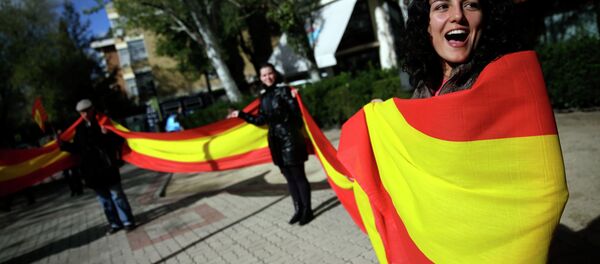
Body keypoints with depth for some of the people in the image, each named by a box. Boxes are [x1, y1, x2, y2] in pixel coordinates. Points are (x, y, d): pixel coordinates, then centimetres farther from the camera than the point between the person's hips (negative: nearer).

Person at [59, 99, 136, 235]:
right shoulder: (80, 128, 10)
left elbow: (115, 142, -11)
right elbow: (76, 148, 18)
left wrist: (107, 135, -29)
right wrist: (63, 145, 3)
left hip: (107, 167, -5)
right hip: (92, 170, 5)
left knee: (117, 195, 1)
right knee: (104, 199, 12)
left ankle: (128, 221, 10)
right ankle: (114, 223, 22)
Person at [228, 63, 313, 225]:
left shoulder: (283, 90, -9)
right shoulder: (263, 96, 10)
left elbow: (296, 114, -13)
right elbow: (261, 120, 14)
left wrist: (294, 99, -29)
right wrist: (241, 115, 16)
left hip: (290, 138, -6)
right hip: (276, 140, 7)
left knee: (298, 175, 1)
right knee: (289, 177, 13)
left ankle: (307, 210, 13)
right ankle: (298, 209, 25)